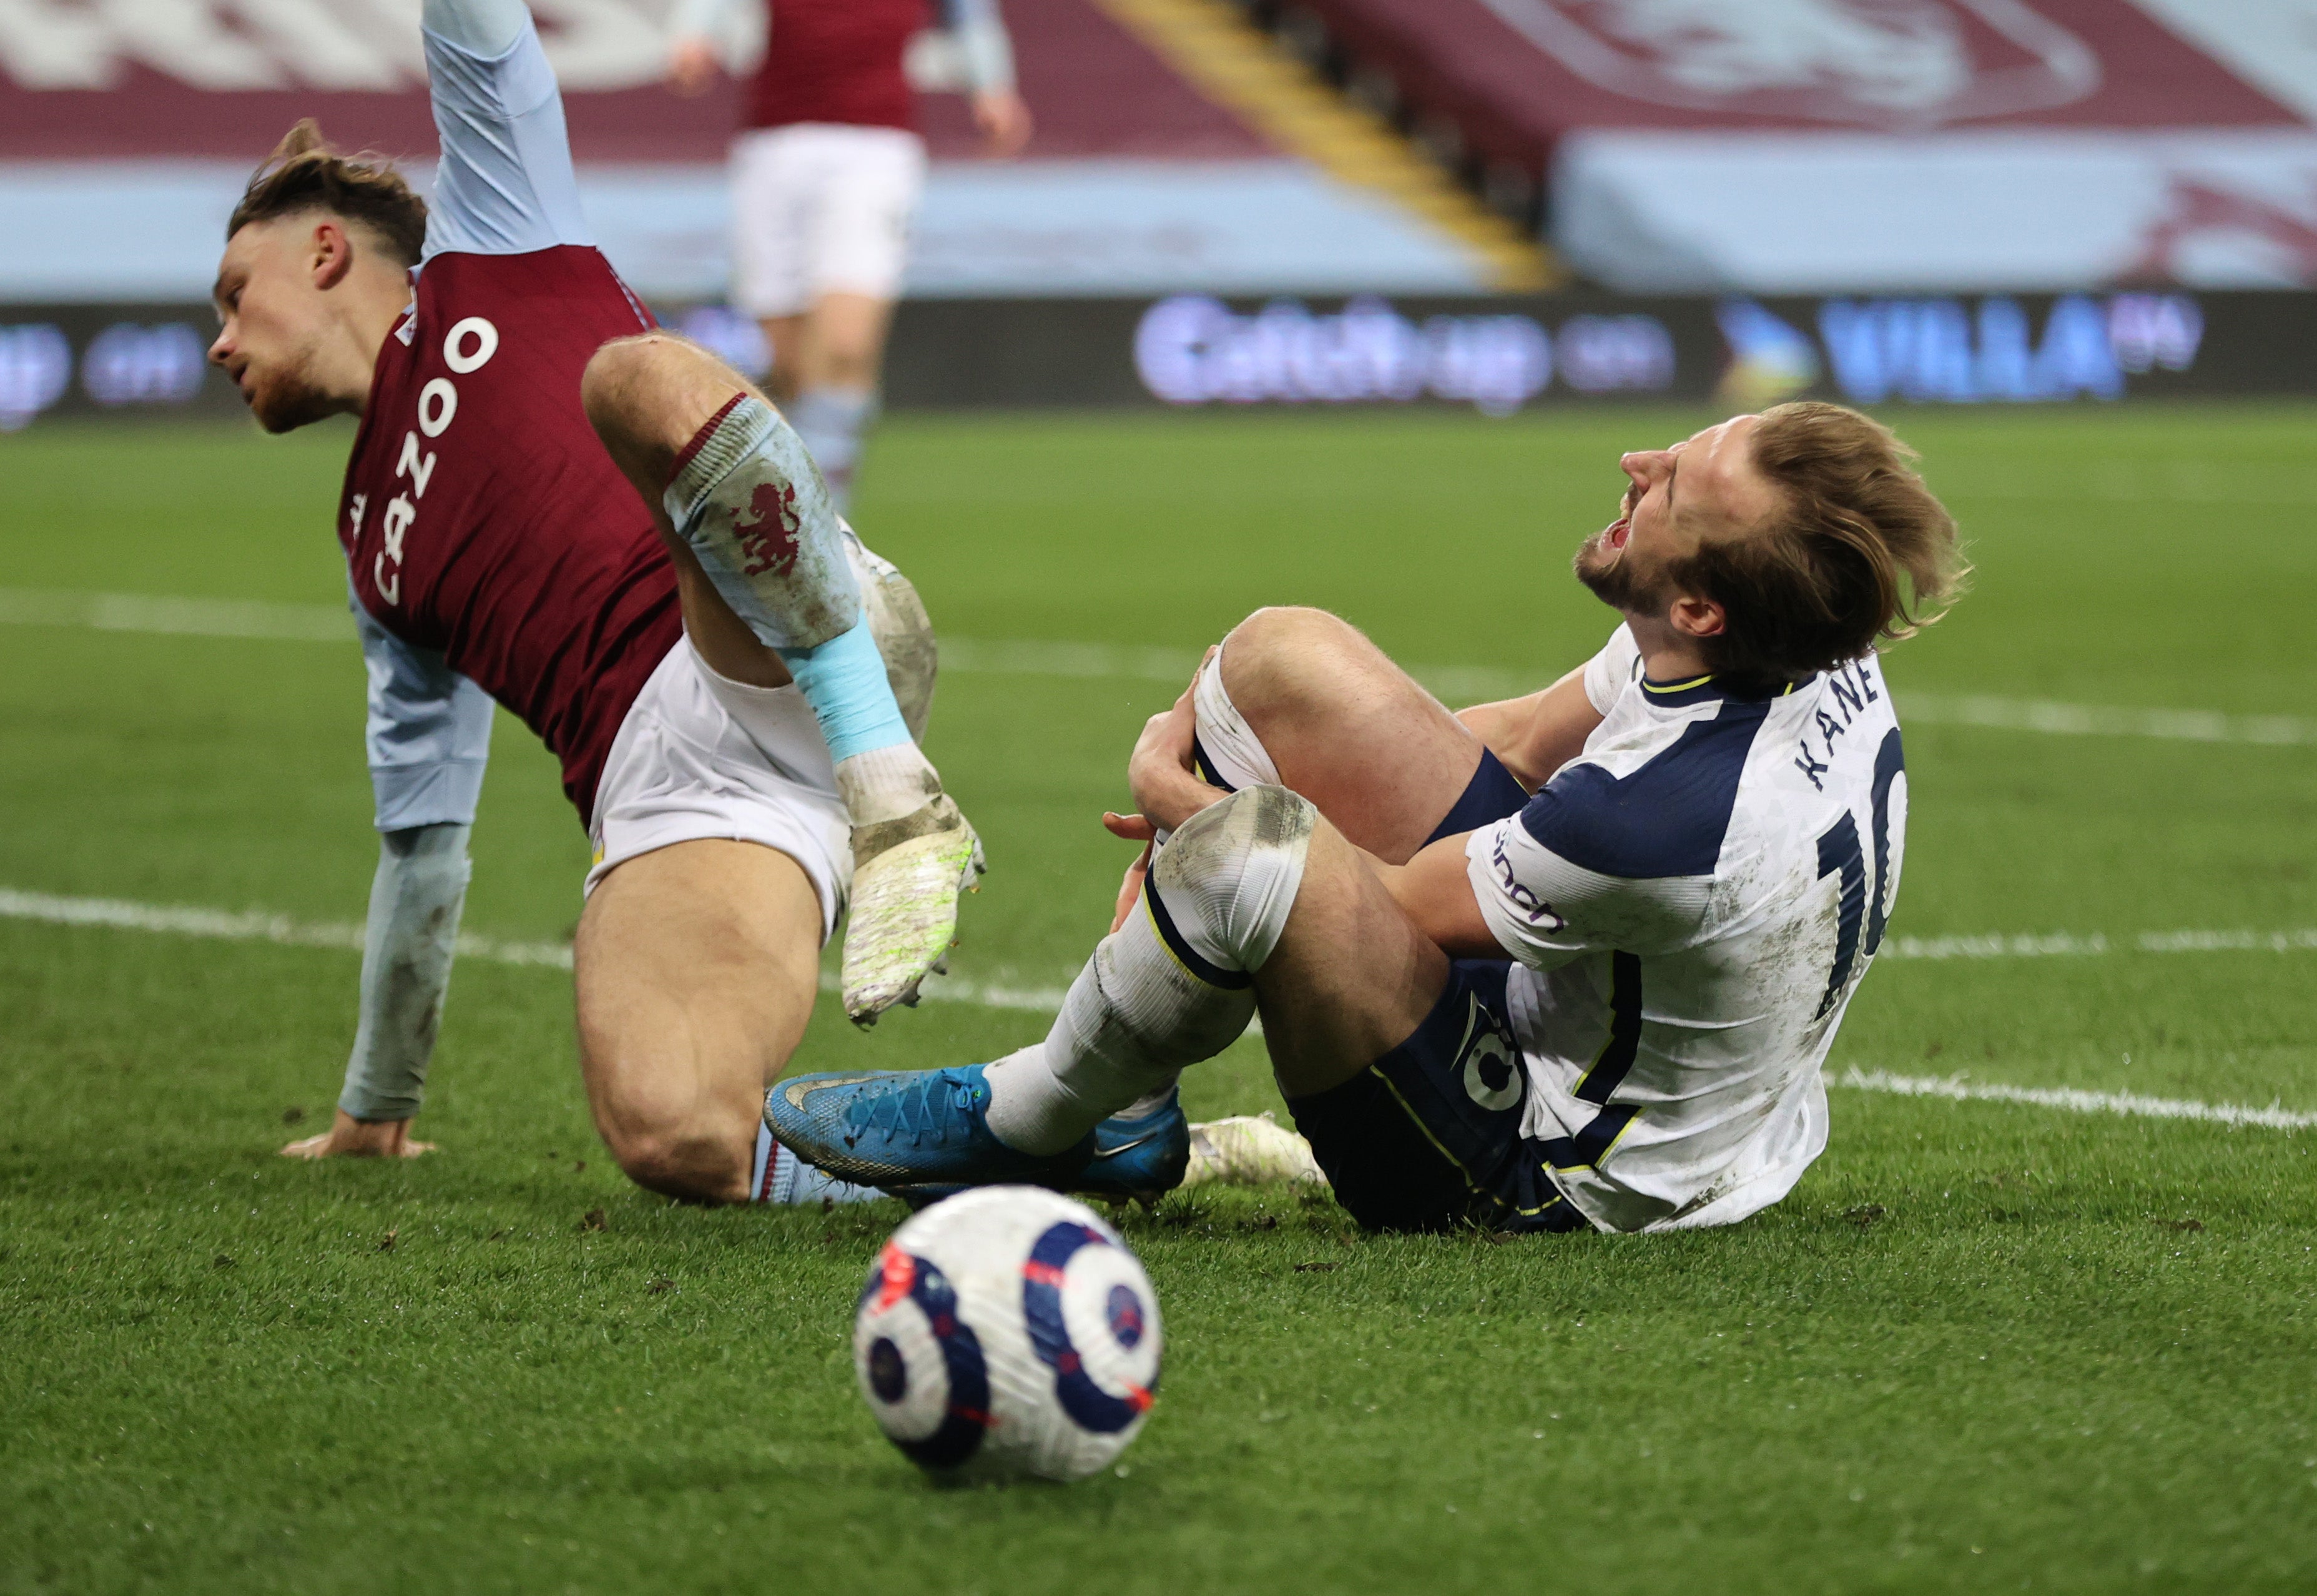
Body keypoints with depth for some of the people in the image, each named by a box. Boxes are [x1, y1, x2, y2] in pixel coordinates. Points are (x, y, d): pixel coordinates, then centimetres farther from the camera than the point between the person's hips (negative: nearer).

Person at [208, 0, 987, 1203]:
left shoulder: (490, 261, 23)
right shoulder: (372, 548, 34)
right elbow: (420, 837, 37)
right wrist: (376, 1104, 40)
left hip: (788, 668, -4)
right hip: (657, 789, 4)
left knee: (635, 378, -34)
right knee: (670, 1140, -28)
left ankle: (895, 796, -34)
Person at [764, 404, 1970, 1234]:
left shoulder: (1681, 816, -36)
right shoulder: (1813, 650, -11)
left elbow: (1377, 908, -19)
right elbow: (1524, 741, 7)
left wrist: (1184, 798, -1)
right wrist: (1211, 808, 6)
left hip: (1552, 1176, -9)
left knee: (1250, 851, -31)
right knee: (1281, 657, 4)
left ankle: (1015, 1127, -1)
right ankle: (1120, 1116, 17)